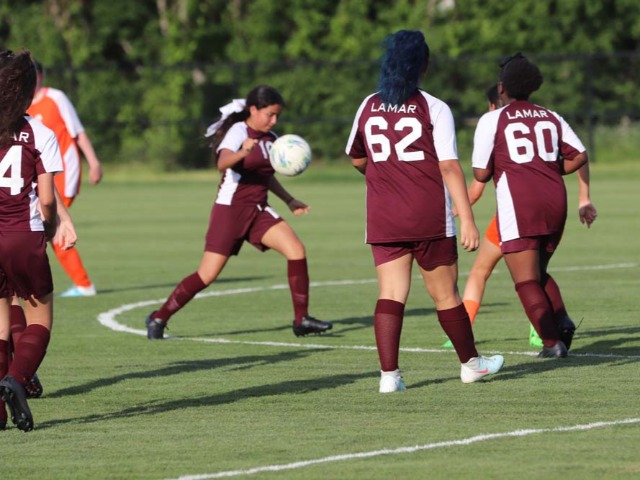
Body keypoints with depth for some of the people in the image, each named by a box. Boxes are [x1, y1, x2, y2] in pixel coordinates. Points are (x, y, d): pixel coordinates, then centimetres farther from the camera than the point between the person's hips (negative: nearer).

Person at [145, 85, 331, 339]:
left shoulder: (269, 138, 10)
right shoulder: (238, 132, -12)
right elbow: (222, 163, -33)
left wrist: (289, 201, 25)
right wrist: (242, 153, -52)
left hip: (258, 211, 7)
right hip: (230, 210, -7)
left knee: (296, 250, -13)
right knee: (207, 275, -7)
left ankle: (302, 320, -6)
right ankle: (159, 318, 10)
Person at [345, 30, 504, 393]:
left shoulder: (369, 107, 6)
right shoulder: (434, 109, -7)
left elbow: (357, 159, 19)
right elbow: (450, 166, -11)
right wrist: (467, 219, -12)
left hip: (383, 220, 3)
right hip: (430, 219, -3)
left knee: (391, 295, 1)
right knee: (445, 293, 9)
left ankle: (389, 374, -9)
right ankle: (471, 363, 24)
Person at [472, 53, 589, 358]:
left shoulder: (492, 120, -1)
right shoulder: (551, 118, 12)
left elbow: (481, 174, -3)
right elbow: (580, 156, 4)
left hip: (518, 206, -5)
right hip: (555, 201, 5)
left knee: (526, 280, -1)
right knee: (539, 273, 20)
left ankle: (552, 341, -13)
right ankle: (562, 320, -4)